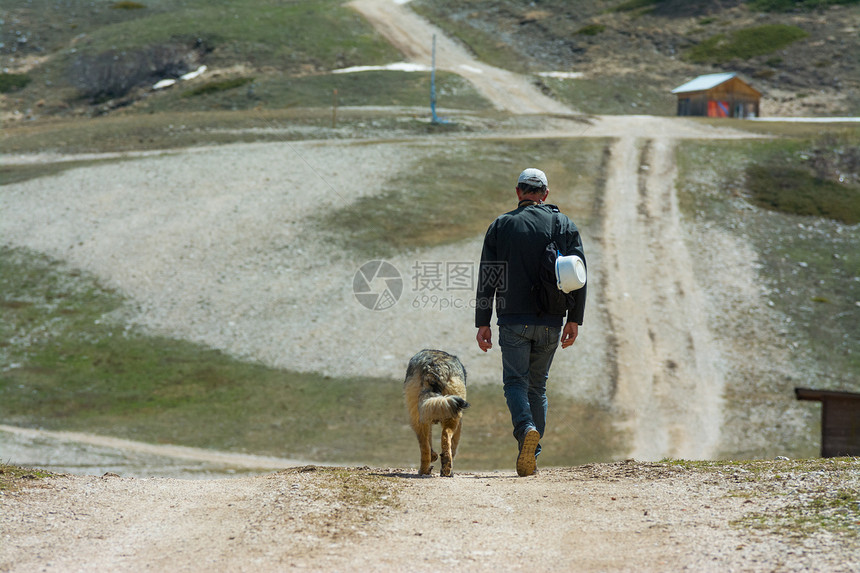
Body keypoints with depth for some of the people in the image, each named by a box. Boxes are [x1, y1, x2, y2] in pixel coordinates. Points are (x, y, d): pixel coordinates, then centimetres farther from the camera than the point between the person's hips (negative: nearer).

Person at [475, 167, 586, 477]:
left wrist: (483, 323, 4)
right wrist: (574, 319, 2)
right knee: (538, 385, 14)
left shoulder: (501, 226, 4)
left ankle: (526, 429, -28)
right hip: (550, 323, 2)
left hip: (514, 321, -2)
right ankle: (530, 456, 11)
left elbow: (486, 279, 1)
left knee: (515, 382, 2)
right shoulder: (564, 225, 7)